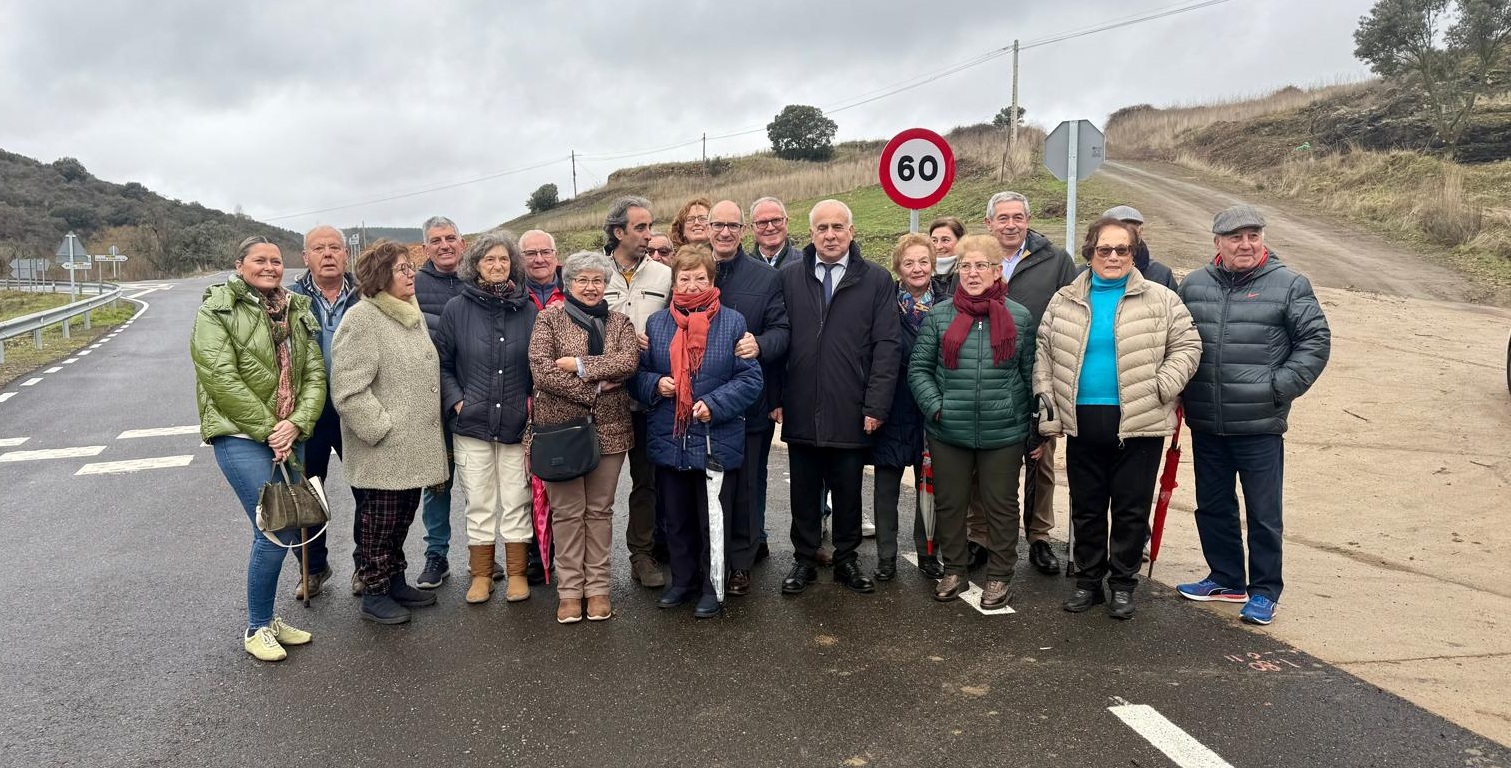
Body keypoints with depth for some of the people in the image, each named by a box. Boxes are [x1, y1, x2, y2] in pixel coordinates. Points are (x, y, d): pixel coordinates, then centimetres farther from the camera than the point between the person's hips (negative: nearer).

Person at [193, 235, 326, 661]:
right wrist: (267, 429, -15)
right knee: (276, 531, -12)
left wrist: (297, 423, -11)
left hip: (288, 437, 6)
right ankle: (257, 628, 7)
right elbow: (221, 378, -13)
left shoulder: (298, 311, 12)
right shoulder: (217, 310, -4)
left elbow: (314, 374, 5)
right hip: (240, 435, -6)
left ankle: (265, 617, 28)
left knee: (291, 529, 9)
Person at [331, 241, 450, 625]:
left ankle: (395, 581, 32)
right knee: (380, 519, 4)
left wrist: (430, 426, 17)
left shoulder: (415, 313, 12)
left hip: (414, 444, 8)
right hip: (383, 449, -8)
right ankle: (374, 593, 19)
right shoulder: (361, 320, -15)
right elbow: (348, 390, -20)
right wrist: (382, 429, -18)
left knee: (403, 517, 18)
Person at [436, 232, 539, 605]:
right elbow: (442, 363, 4)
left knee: (516, 502, 7)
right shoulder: (457, 308, 0)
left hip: (517, 423, 0)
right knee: (479, 504, 8)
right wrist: (456, 401, -6)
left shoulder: (528, 309, 1)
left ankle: (517, 573, 21)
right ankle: (481, 575, 21)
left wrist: (534, 404, -1)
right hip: (472, 422, 0)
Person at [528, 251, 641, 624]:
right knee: (567, 511, 4)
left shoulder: (619, 322, 10)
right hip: (561, 427, -2)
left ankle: (597, 587, 18)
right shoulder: (550, 318, 2)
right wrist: (594, 389, -13)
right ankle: (569, 589, 15)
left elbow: (629, 361, -10)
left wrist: (579, 364, -17)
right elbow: (541, 370, -11)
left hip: (609, 429, 2)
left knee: (600, 509, 9)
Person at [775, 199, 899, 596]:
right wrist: (775, 397, 0)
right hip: (801, 411, 1)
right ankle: (804, 560, 27)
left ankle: (847, 559, 28)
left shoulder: (876, 280, 0)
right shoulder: (789, 277, 4)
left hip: (851, 412, -1)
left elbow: (886, 347, -3)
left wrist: (875, 406, -8)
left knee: (848, 492, 12)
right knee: (804, 492, 12)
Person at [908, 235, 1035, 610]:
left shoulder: (1019, 317, 1)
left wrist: (1036, 430, 5)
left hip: (1003, 433, -1)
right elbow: (918, 367, 3)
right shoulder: (939, 315, 1)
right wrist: (935, 406, -10)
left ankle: (1000, 576, 25)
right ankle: (953, 571, 29)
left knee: (1001, 505, 10)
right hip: (948, 432, 1)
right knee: (949, 503, 12)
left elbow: (1030, 374, 5)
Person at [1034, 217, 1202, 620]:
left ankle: (1123, 584, 20)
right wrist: (1047, 401, 1)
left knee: (1131, 509, 5)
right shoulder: (1064, 302, 8)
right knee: (1086, 508, 11)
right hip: (1082, 422, 2)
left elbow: (1186, 345, 3)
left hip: (1139, 423, -2)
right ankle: (1087, 580, 24)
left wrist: (1161, 388, -9)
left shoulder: (1160, 299, 2)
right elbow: (1043, 353, 10)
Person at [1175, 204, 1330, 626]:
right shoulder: (1193, 284, 8)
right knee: (1212, 507, 15)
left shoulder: (1289, 285, -2)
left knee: (1263, 513, 4)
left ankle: (1264, 591, 19)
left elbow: (1315, 341, -2)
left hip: (1260, 425, -4)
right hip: (1206, 425, 4)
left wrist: (1281, 387, -11)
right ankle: (1226, 579, 31)